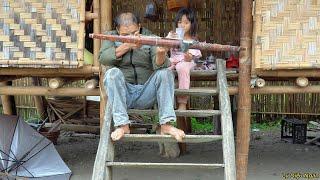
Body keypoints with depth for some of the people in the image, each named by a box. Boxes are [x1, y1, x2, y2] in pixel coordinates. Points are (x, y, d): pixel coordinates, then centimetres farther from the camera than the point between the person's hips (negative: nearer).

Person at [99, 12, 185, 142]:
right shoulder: (112, 36, 5)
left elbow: (159, 66, -13)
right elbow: (103, 58, -14)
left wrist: (160, 53, -36)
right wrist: (128, 45, -23)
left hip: (145, 94, 1)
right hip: (122, 94, 0)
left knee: (165, 73, -22)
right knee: (113, 73, -28)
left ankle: (166, 125, -24)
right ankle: (122, 125, -29)